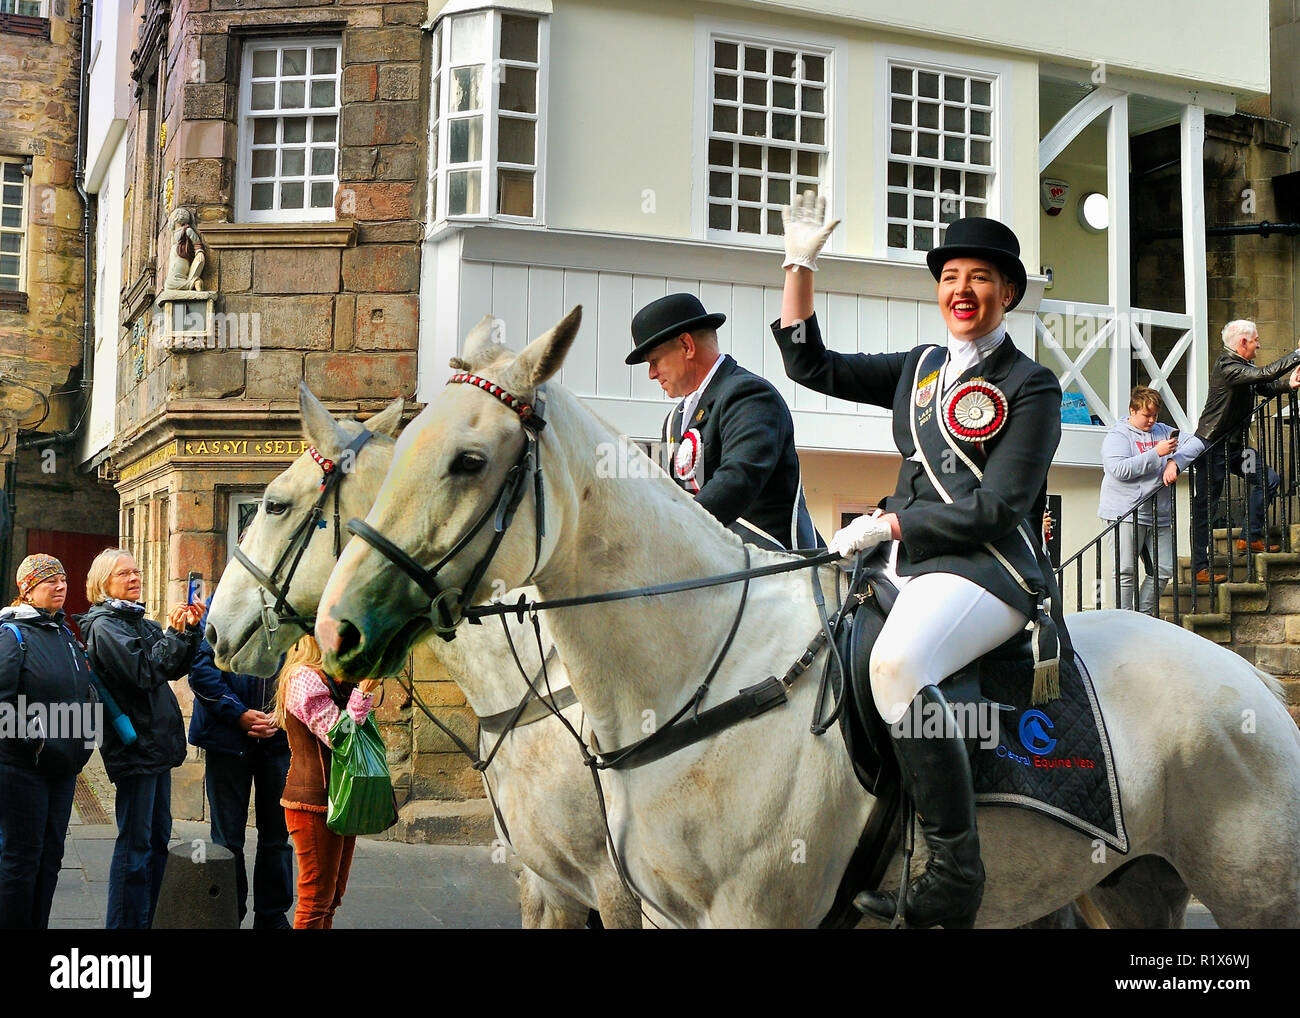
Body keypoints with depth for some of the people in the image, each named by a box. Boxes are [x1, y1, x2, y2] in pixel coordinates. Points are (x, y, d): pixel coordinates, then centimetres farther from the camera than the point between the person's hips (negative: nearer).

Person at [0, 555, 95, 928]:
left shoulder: (66, 635, 15)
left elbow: (84, 694, 25)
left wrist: (83, 741, 15)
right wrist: (32, 739, -18)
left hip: (63, 767, 7)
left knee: (50, 855, 10)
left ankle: (38, 925, 17)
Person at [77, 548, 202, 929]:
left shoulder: (142, 623, 15)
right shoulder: (103, 626, -9)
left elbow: (173, 669, 12)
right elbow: (144, 673, -19)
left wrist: (190, 630, 1)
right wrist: (175, 634, -18)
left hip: (156, 742, 9)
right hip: (134, 744, -9)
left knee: (158, 837, 14)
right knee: (135, 843, -5)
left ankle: (149, 919, 22)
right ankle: (126, 923, 1)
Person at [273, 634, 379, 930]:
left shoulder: (331, 677, 16)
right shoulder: (305, 677, -14)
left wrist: (358, 687, 11)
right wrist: (362, 694, -21)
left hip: (339, 800, 10)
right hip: (314, 803, -10)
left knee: (332, 895, 15)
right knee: (317, 897, -6)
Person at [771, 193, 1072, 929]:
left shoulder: (1031, 387, -1)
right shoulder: (919, 370, 18)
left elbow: (996, 506, -9)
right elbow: (810, 366, 17)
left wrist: (886, 524, -12)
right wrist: (800, 266, 10)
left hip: (990, 571, -8)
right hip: (909, 566, 8)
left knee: (897, 662, -36)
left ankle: (955, 875, -31)